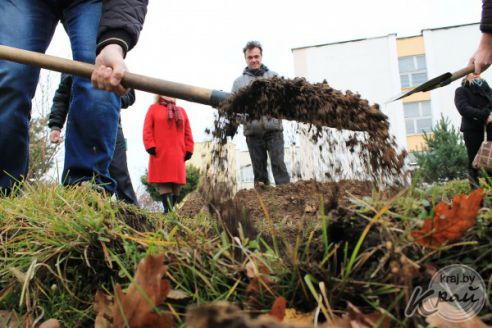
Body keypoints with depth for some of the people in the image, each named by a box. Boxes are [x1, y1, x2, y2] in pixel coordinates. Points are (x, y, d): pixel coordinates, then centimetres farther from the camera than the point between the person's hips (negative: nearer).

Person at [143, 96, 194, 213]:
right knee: (164, 184, -8)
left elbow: (188, 132, 15)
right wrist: (150, 147, -10)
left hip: (177, 156, 4)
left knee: (176, 184, 3)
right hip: (160, 154, -3)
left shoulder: (181, 111, 19)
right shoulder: (154, 108, 10)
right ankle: (168, 210, -11)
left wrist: (188, 150, 6)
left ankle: (171, 210, 12)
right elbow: (147, 129, 1)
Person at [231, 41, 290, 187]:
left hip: (273, 129, -1)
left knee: (278, 163, -6)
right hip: (252, 132, 2)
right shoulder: (239, 81, 12)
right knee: (259, 169, 6)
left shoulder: (273, 76, 10)